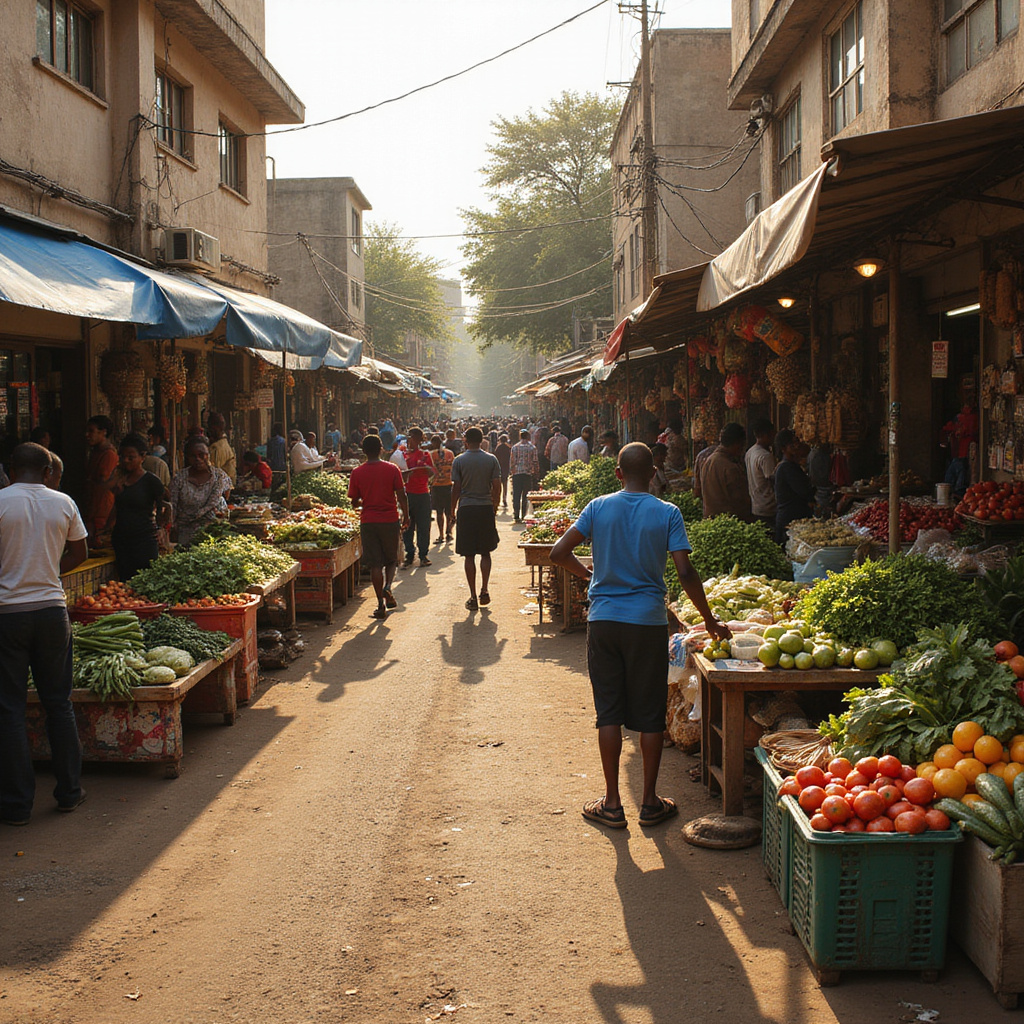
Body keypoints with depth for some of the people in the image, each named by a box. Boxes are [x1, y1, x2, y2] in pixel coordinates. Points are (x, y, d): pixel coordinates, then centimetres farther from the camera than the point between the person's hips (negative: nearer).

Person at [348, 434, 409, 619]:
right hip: (390, 520, 0)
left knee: (375, 564, 3)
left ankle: (381, 605, 1)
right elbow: (401, 496, -4)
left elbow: (354, 501, 3)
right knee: (391, 559, 17)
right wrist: (406, 517, 7)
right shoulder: (392, 470, -4)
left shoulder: (357, 473, -2)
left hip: (368, 521, 0)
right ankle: (388, 587, -8)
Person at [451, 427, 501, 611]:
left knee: (469, 555, 2)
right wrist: (495, 505, 14)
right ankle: (484, 591, 7)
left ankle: (473, 597, 3)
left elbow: (456, 488, -4)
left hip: (466, 509, -1)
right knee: (485, 553, 15)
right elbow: (497, 486, 0)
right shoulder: (491, 459, 0)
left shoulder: (459, 460, -3)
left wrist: (453, 509, 7)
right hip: (486, 508, 1)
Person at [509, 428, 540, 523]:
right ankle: (524, 516, 7)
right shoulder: (532, 448, -1)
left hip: (516, 474, 1)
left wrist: (512, 472, 13)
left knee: (516, 496, 3)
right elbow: (535, 462, 0)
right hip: (528, 474, -1)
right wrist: (536, 474, 8)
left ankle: (516, 515, -6)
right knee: (526, 496, 7)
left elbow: (512, 461, 3)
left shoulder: (514, 447, 2)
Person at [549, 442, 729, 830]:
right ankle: (649, 802, 16)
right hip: (648, 622, -1)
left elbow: (558, 553, -2)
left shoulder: (599, 507, -1)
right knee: (649, 715, 9)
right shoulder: (667, 514, -5)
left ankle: (612, 803, 13)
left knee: (609, 712, 8)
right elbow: (685, 573, -9)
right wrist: (709, 620, 1)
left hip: (603, 620, 2)